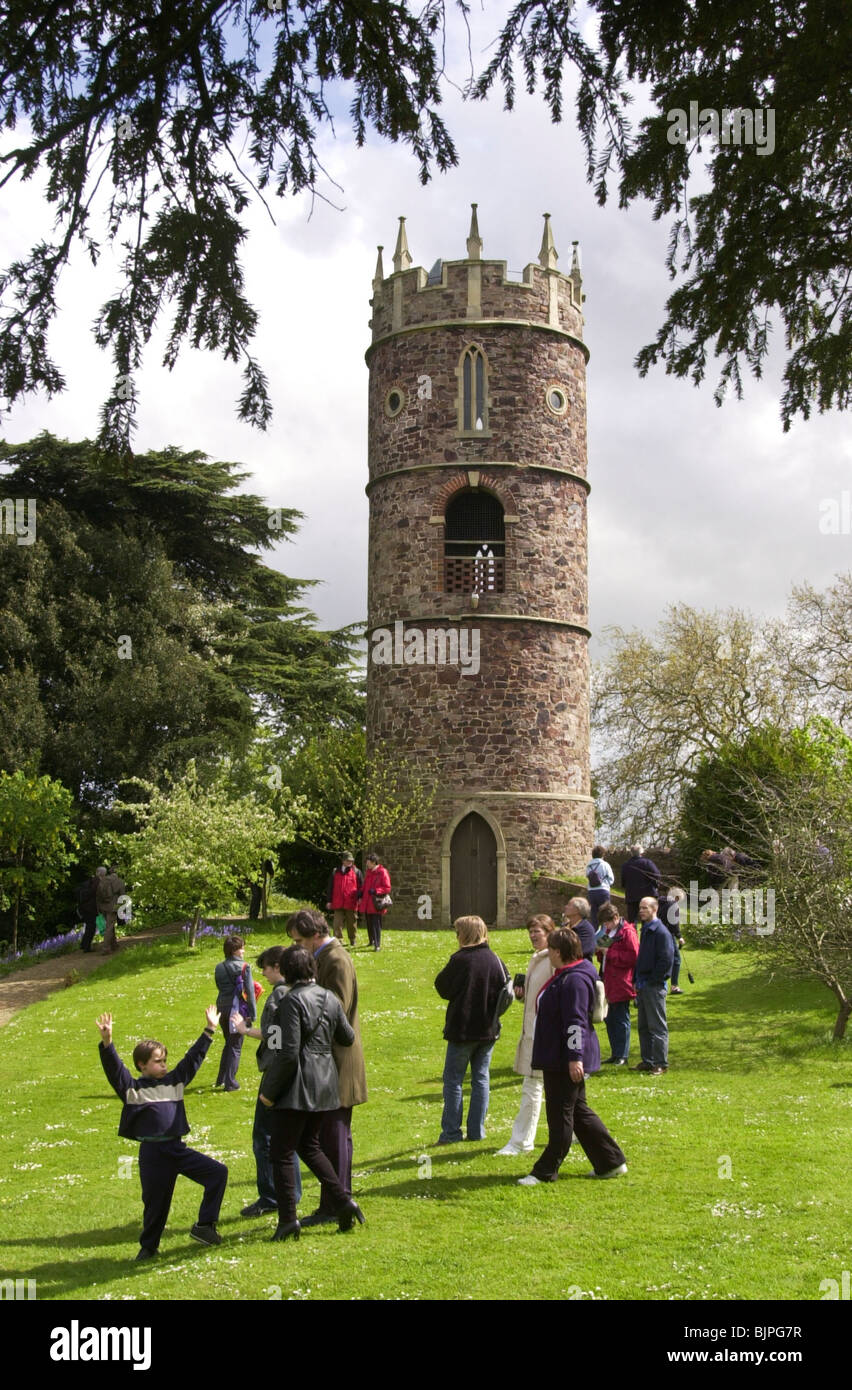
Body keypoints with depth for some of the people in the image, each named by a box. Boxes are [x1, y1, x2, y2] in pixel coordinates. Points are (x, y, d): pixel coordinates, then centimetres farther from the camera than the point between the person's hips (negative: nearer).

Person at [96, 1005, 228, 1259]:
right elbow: (114, 1069, -14)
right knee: (155, 1201, 4)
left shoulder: (174, 1081, 12)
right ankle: (148, 1246, 28)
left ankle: (204, 1225, 4)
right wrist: (107, 1043, -30)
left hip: (178, 1149, 4)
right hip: (153, 1154, -4)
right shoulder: (133, 1088, -1)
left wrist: (209, 1031, 18)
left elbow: (193, 1058, 17)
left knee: (218, 1172, -6)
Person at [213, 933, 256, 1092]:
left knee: (229, 1043, 22)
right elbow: (249, 991, -13)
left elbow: (220, 987, 9)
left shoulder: (219, 968, 6)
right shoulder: (244, 967, -12)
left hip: (222, 1008, 6)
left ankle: (221, 1079, 27)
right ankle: (230, 1083, 5)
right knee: (235, 1046, 4)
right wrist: (253, 1014, -8)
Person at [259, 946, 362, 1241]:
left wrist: (270, 1091, -11)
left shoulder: (293, 1001, -16)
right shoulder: (330, 998, 5)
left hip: (298, 1085, -8)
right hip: (325, 1083, 8)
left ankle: (288, 1220, 4)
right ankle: (343, 1201, 15)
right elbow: (348, 1038, 16)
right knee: (309, 1144, 22)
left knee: (282, 1153, 3)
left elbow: (289, 1053, -20)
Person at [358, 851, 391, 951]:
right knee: (369, 924, 16)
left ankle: (377, 945, -9)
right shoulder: (368, 872, 14)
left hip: (376, 904, -7)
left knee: (376, 925, -9)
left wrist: (375, 890, -21)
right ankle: (371, 941, 31)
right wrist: (361, 896, 11)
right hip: (367, 903, 7)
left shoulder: (382, 872, -9)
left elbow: (387, 888, -11)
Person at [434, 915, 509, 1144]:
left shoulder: (459, 960, -15)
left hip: (462, 1029, -4)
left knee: (453, 1079, 6)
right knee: (481, 1079, 13)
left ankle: (451, 1132, 6)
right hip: (489, 1030, 4)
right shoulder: (495, 960, -2)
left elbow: (442, 987, -7)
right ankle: (477, 1130, 14)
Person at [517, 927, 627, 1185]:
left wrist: (575, 1057, -27)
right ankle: (611, 1162, 22)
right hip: (556, 1058, 11)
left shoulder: (574, 980, -20)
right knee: (578, 1111, 16)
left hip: (566, 1060, -11)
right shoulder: (563, 976, 13)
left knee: (560, 1115, -1)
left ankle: (545, 1171, 8)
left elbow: (576, 1021, -25)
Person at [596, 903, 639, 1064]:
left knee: (621, 1020, -3)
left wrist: (609, 953, -17)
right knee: (610, 1020, 12)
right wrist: (601, 949, 5)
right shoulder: (610, 931, 17)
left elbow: (633, 957, -19)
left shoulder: (628, 932, -12)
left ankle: (622, 1056, 3)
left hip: (622, 983, -9)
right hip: (610, 983, 9)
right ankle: (615, 1054, 19)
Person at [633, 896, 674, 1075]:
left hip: (654, 986, -9)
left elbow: (666, 960, -19)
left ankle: (660, 1063, 2)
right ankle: (647, 1061, 21)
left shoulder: (661, 932, -14)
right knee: (643, 1026, 13)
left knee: (657, 1026, -3)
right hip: (643, 985, 9)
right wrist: (638, 981, 12)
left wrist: (652, 980, -16)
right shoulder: (645, 930, 15)